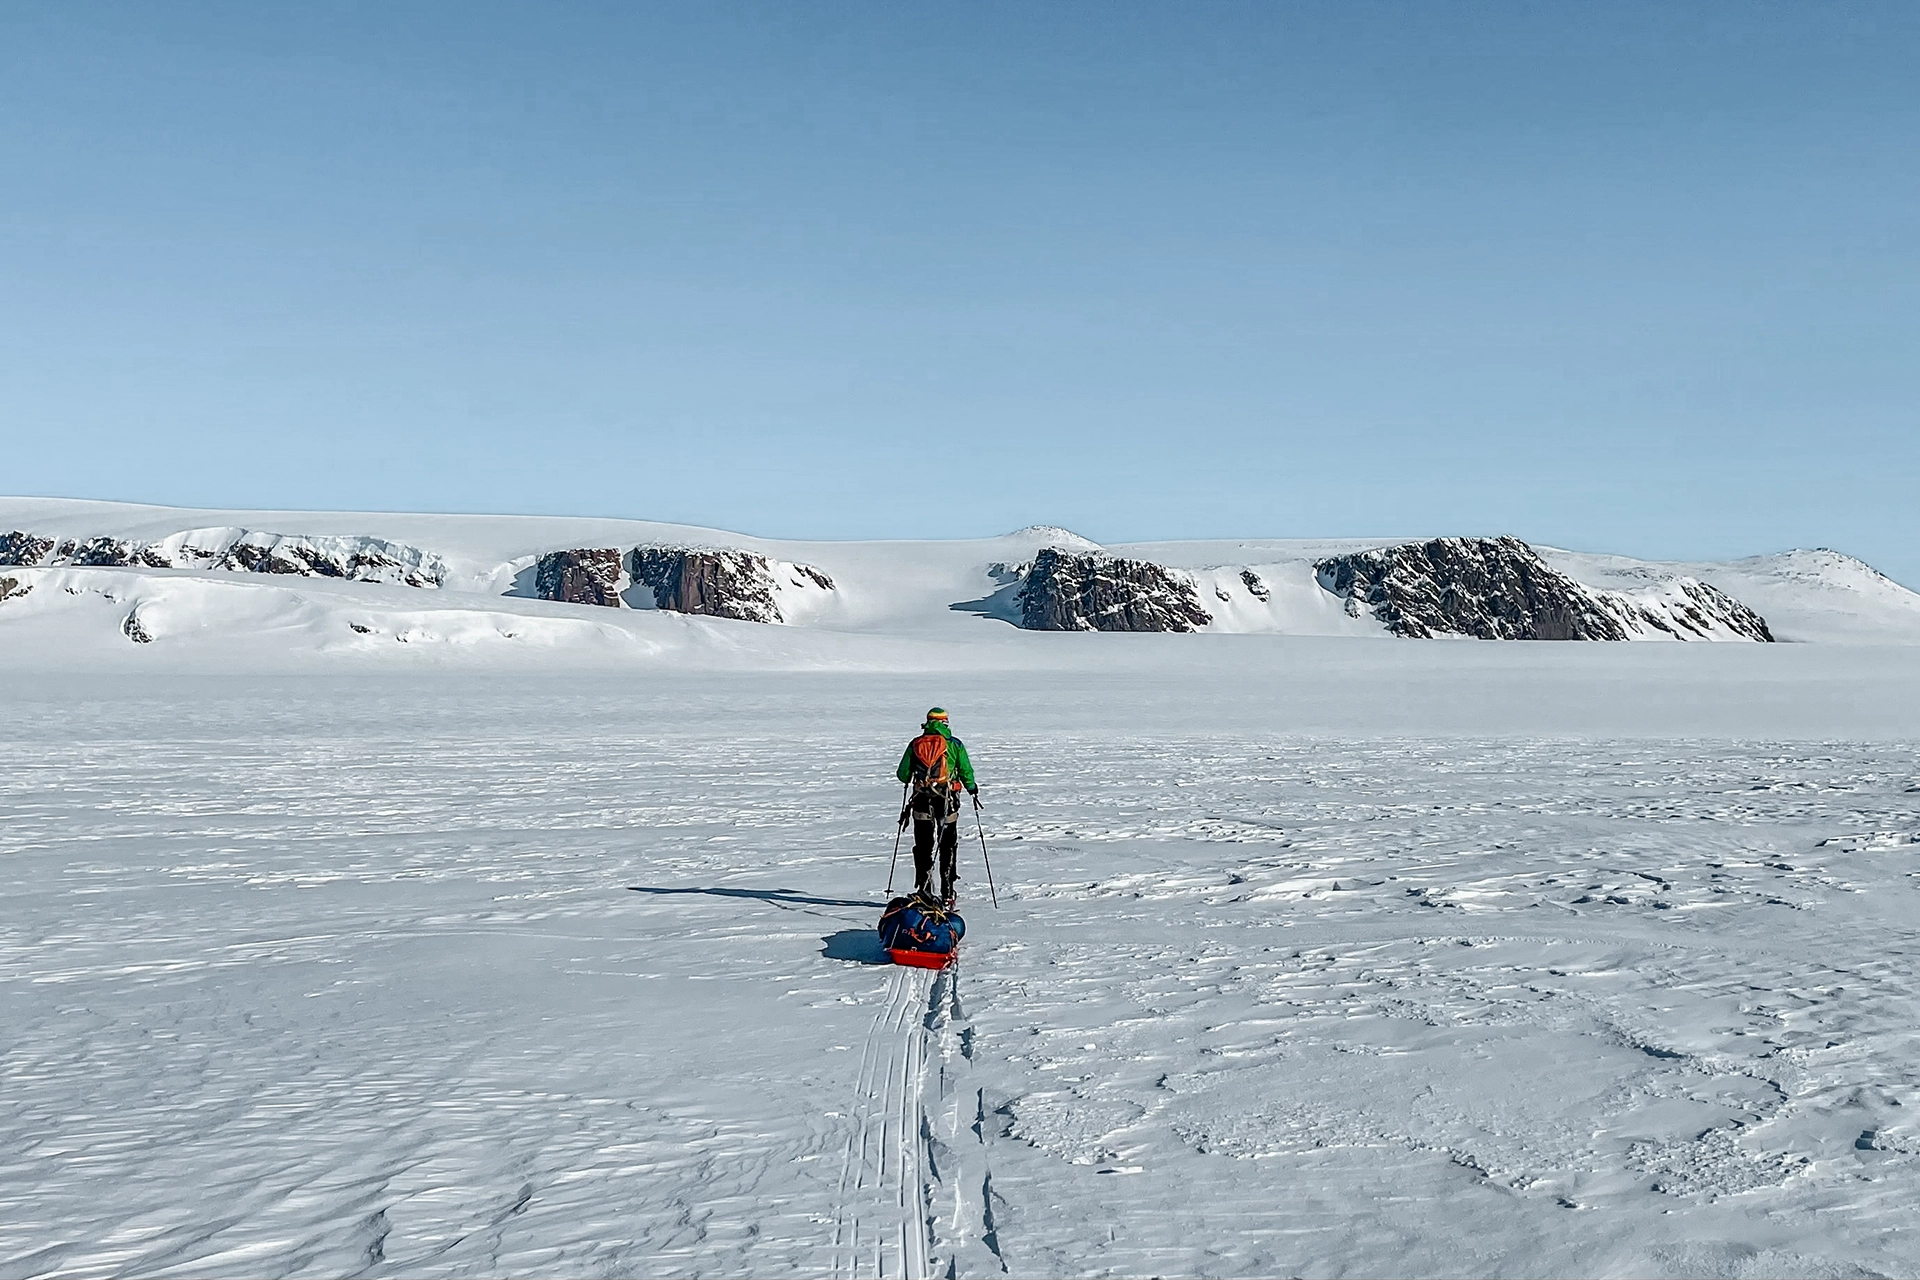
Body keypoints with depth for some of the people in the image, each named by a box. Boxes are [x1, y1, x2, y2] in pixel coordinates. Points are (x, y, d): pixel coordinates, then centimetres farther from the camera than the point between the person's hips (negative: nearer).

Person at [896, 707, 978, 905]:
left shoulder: (915, 744, 5)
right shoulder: (954, 744, 1)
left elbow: (903, 774, 5)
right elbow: (966, 772, -1)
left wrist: (910, 780, 28)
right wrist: (972, 789, 18)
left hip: (921, 800, 1)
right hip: (947, 799, -1)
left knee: (923, 846, 10)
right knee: (948, 845, 8)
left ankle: (924, 891, 7)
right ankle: (947, 893, 5)